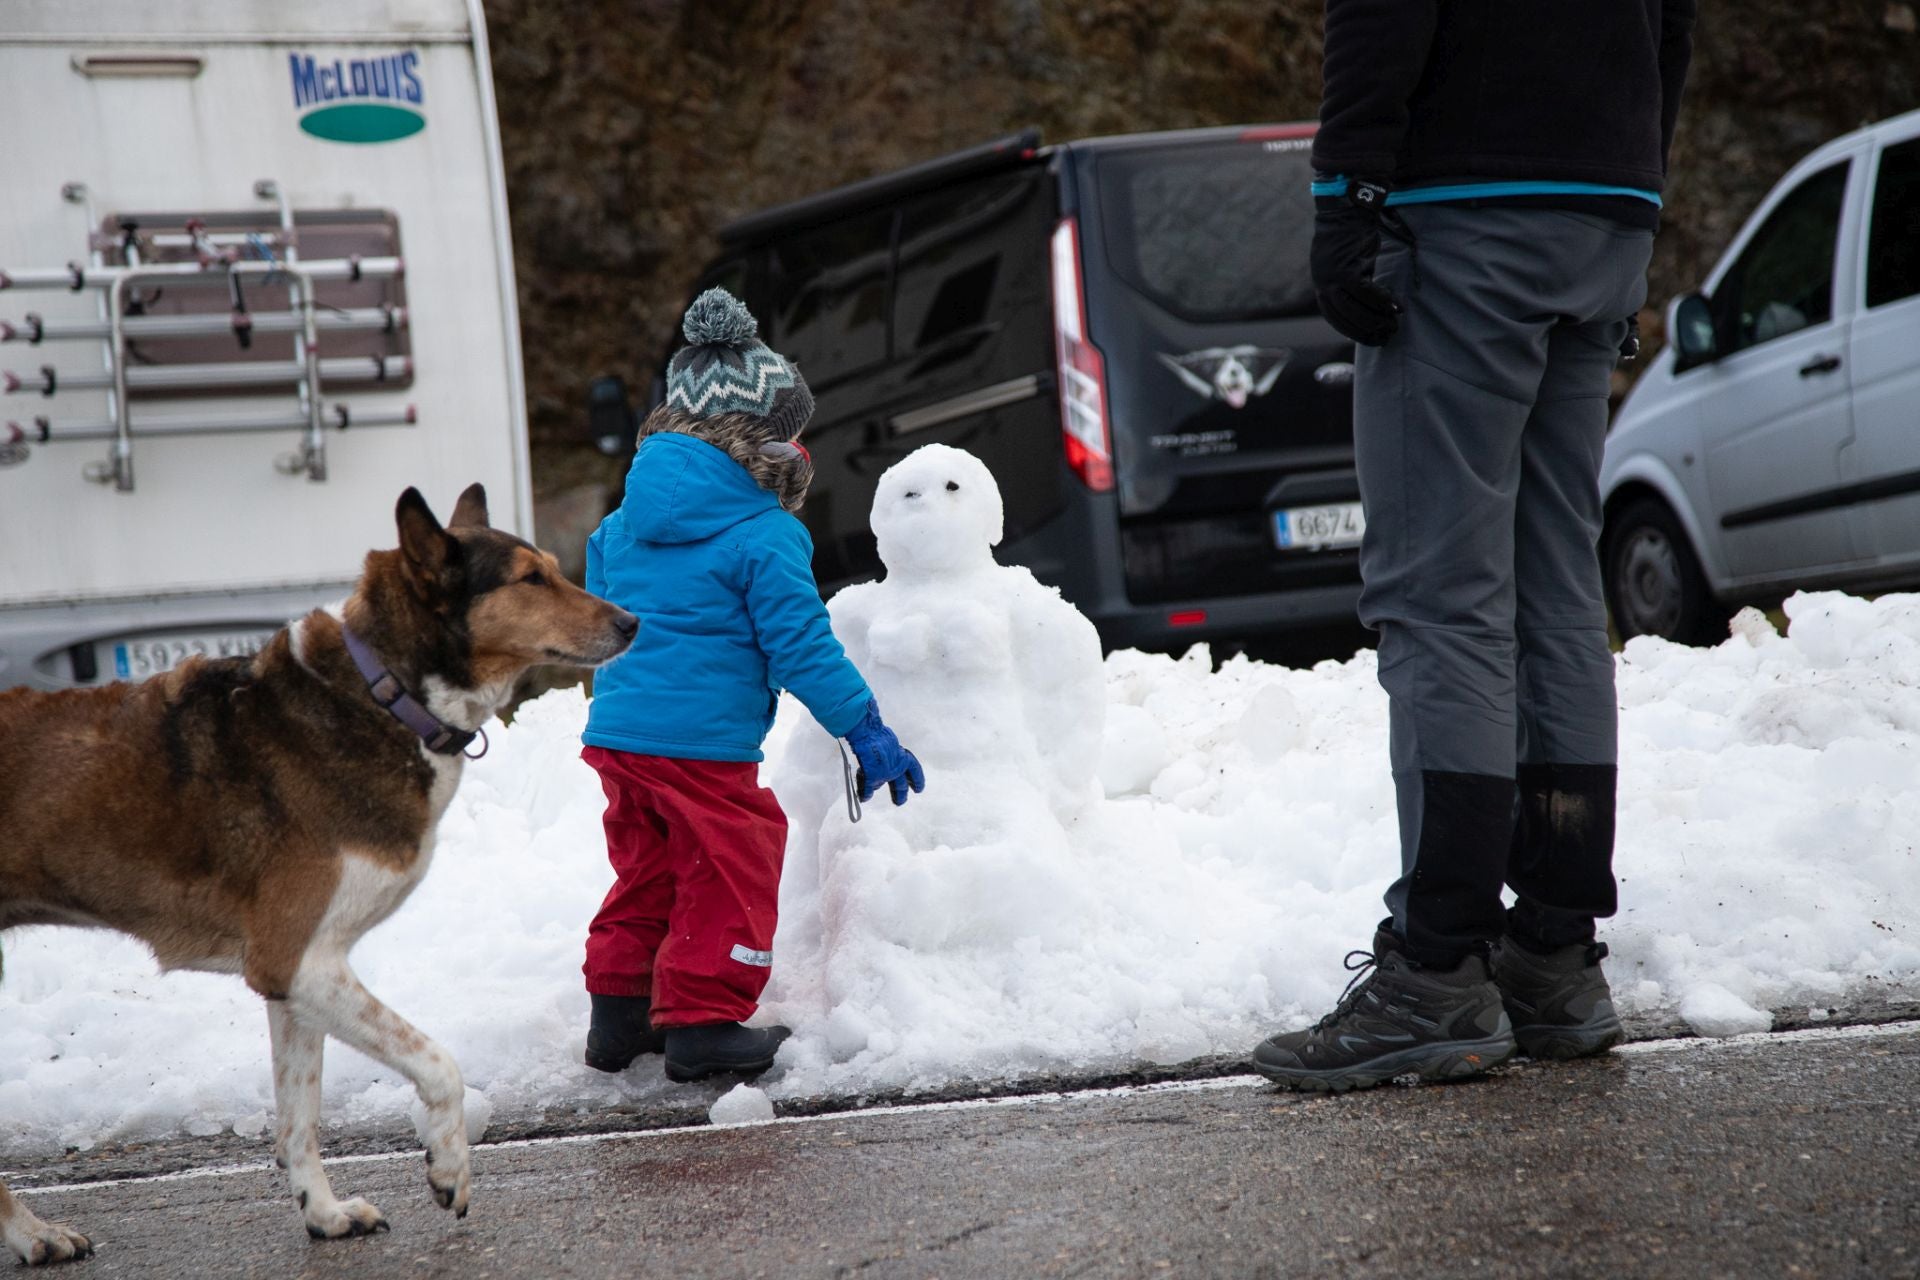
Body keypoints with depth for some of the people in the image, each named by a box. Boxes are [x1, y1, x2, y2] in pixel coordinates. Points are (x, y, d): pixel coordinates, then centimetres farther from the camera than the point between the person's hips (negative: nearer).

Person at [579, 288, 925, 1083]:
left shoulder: (625, 522, 12)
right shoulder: (764, 538, -11)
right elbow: (801, 647, -11)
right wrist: (866, 729, -4)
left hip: (616, 733, 8)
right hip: (703, 742, -8)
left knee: (647, 870, 20)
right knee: (728, 874, 4)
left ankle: (619, 1010, 23)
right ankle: (701, 1020, 5)